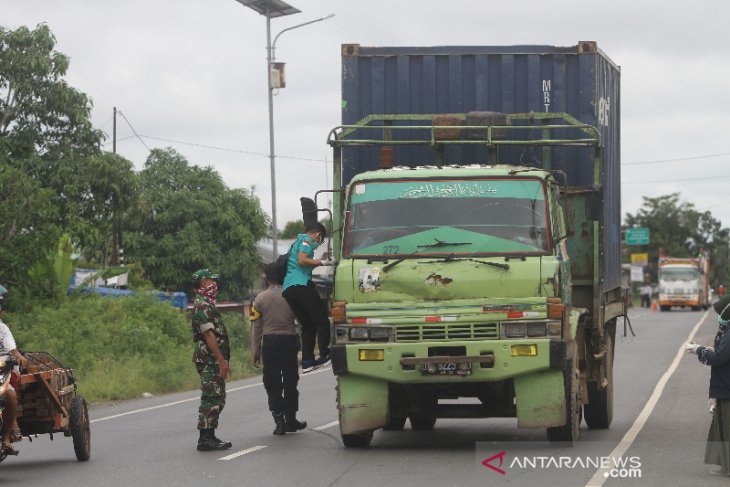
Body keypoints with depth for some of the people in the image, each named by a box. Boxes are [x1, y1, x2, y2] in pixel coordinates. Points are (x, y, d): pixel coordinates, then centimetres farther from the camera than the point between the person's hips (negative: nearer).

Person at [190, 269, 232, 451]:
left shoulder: (207, 304, 20)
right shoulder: (202, 306, -14)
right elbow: (209, 335, -21)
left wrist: (222, 360, 22)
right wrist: (222, 360, -24)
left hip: (214, 362, 11)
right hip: (210, 360, -11)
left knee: (217, 399, 13)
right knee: (211, 399, -10)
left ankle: (209, 437, 17)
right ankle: (205, 438, -10)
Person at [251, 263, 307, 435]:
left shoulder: (260, 298, -1)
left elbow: (256, 327, 0)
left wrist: (255, 352, 3)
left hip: (270, 342, -1)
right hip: (289, 340, 1)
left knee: (272, 384, 3)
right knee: (290, 381, 11)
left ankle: (279, 421, -6)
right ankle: (290, 420, 17)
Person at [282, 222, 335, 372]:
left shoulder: (297, 242, 31)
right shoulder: (307, 240, 3)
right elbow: (302, 260, -13)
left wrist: (315, 263, 33)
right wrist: (322, 262, -7)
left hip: (287, 289, 9)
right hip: (301, 285, -9)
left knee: (307, 325, 9)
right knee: (322, 320, -7)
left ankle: (307, 361, 2)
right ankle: (325, 353, -16)